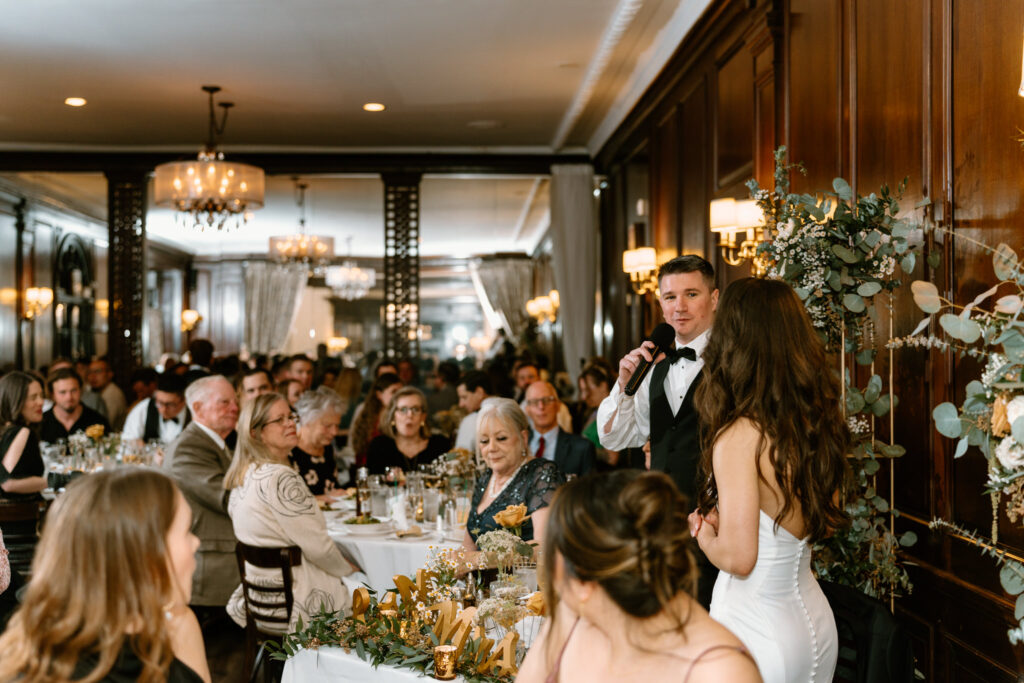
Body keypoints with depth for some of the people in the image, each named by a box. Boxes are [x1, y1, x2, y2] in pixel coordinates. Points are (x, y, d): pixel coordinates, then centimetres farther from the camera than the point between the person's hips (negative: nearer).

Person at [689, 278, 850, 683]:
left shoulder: (740, 437, -23)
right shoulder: (821, 423, -1)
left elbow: (738, 558, -22)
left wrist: (703, 534, -1)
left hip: (760, 632, -7)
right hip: (815, 623, 7)